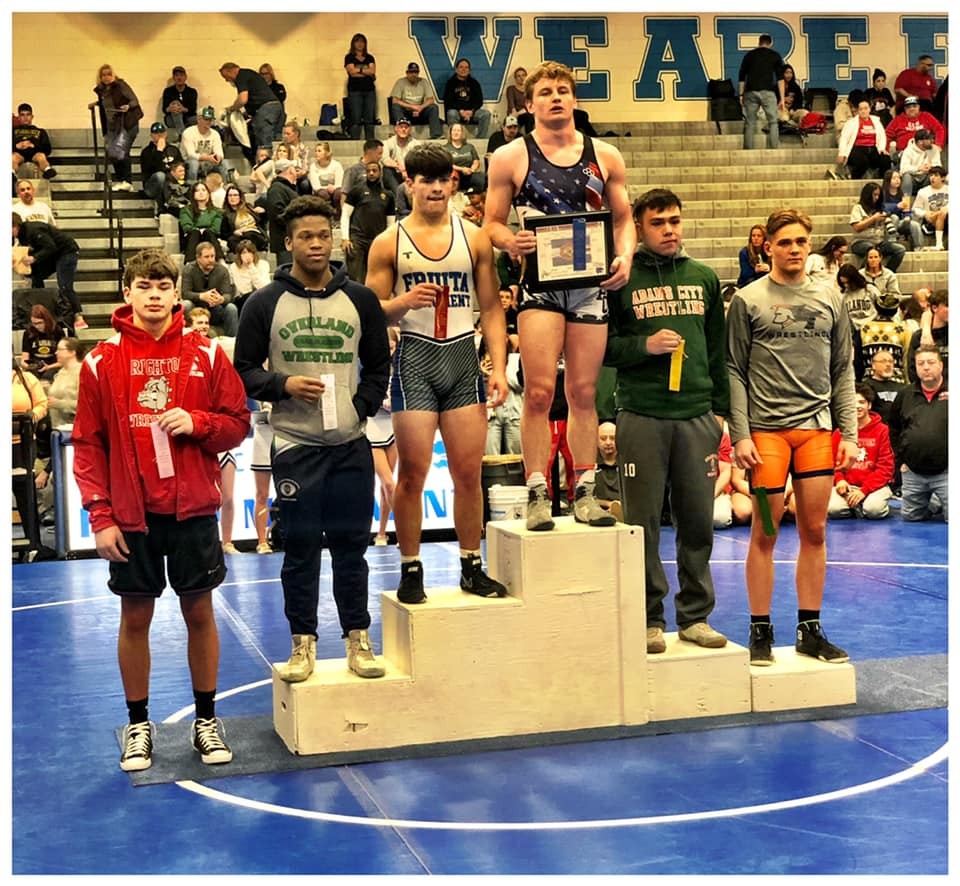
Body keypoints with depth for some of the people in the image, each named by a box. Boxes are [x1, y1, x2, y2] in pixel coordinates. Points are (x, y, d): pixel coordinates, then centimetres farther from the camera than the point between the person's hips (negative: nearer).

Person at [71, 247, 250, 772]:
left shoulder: (205, 354, 1)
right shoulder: (102, 362, 0)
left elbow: (237, 424, 3)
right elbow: (88, 444, 0)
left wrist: (196, 422, -17)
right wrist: (100, 517, -6)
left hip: (193, 508, 0)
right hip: (131, 513, 0)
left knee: (199, 612, 8)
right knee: (135, 618, 8)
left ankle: (206, 719, 22)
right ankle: (138, 726, 21)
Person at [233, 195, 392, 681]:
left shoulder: (360, 299, 8)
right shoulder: (265, 303, 2)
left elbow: (379, 365, 15)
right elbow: (244, 370, 5)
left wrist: (361, 407, 0)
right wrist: (284, 385, -13)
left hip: (351, 445, 2)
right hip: (295, 445, -1)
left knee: (351, 545, 6)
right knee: (300, 548, 2)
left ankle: (358, 639, 16)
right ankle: (303, 644, 13)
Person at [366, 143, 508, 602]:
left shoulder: (475, 238, 9)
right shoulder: (389, 243, 4)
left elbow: (491, 309, 9)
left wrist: (499, 367, 0)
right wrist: (405, 301, -16)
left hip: (464, 358, 2)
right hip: (414, 358, -2)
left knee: (468, 470, 3)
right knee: (412, 472, -1)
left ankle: (471, 566, 14)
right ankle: (411, 569, 9)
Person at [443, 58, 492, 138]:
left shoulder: (474, 83, 10)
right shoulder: (451, 83, 2)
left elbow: (479, 101, 5)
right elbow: (448, 102, -6)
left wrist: (471, 111, -16)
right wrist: (461, 111, -21)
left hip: (471, 111, 3)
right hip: (456, 110, -3)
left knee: (486, 114, -24)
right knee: (452, 114, -37)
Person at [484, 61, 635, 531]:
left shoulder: (605, 156, 9)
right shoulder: (510, 157, 2)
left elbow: (623, 217, 16)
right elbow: (491, 223, 4)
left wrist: (625, 256, -3)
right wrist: (510, 241, -17)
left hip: (592, 282, 3)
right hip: (540, 281, -2)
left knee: (583, 392, 7)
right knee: (539, 390, -10)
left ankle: (585, 492, 14)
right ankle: (538, 494, -2)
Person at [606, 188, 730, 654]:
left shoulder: (705, 278, 14)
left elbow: (718, 349, 17)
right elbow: (600, 346, 1)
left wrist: (720, 407, 12)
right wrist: (645, 345, -14)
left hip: (697, 416, 3)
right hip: (640, 417, -3)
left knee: (698, 520, 6)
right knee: (644, 523, 1)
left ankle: (696, 616, 17)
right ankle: (649, 619, 10)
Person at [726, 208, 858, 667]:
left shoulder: (830, 300, 12)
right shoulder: (748, 300, 2)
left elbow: (843, 372, 13)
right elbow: (735, 371, -1)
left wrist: (849, 434, 6)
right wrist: (740, 435, -9)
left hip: (817, 428, 3)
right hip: (766, 428, -3)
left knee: (814, 530, 5)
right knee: (765, 530, 0)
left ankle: (810, 629, 15)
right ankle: (760, 630, 9)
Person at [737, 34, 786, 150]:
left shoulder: (749, 55, 13)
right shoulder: (775, 55, 8)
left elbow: (741, 77, 11)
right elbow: (780, 78, 2)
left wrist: (741, 95, 16)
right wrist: (782, 98, 2)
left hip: (750, 92, 2)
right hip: (768, 92, -2)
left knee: (749, 123, 5)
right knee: (772, 122, 3)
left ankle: (748, 150, 1)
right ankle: (774, 149, -6)